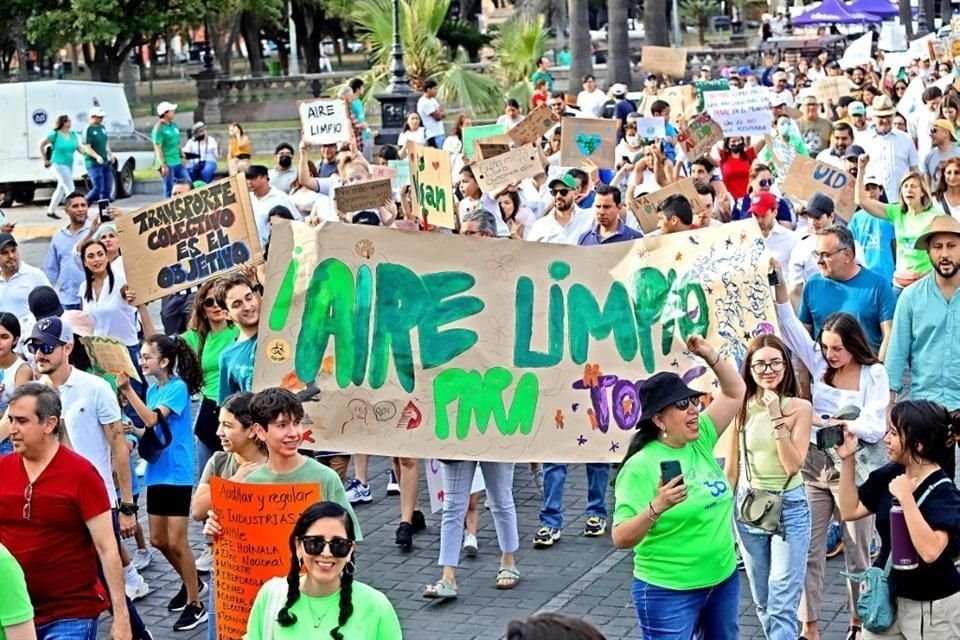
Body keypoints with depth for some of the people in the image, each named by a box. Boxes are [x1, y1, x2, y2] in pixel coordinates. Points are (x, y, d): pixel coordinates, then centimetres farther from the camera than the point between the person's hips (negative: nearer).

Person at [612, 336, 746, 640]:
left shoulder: (701, 441, 2)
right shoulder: (641, 466, -17)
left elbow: (735, 392, 10)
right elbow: (621, 539, -20)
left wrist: (710, 355, -7)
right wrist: (656, 507, -36)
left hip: (723, 580, 7)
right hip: (670, 592, -7)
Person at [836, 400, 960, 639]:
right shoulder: (889, 475, 0)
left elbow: (930, 551, -35)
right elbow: (850, 510, 7)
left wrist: (905, 497, -34)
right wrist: (848, 460, -2)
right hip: (887, 596, 6)